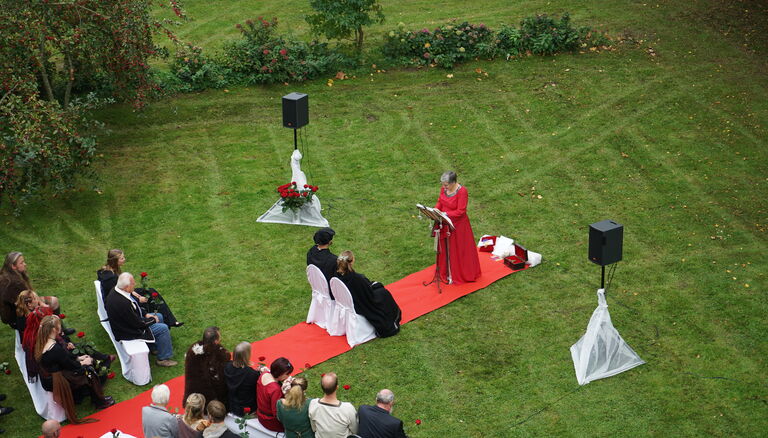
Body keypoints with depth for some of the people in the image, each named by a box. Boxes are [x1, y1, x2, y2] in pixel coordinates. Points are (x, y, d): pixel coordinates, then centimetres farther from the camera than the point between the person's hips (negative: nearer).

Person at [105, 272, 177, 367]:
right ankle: (163, 358, 12)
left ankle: (155, 346, 36)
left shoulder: (115, 290, -9)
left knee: (159, 316, 19)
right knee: (163, 328, -5)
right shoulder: (123, 303, -38)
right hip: (129, 333, -10)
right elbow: (138, 324, -26)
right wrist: (153, 320, -10)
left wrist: (145, 314, 3)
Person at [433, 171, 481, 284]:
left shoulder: (461, 191, -24)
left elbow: (460, 211, -24)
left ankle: (460, 274, 23)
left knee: (459, 250, 7)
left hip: (458, 225, -6)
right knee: (445, 248, 18)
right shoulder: (444, 189, -5)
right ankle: (446, 271, 36)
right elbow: (440, 202, 8)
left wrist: (445, 214, -30)